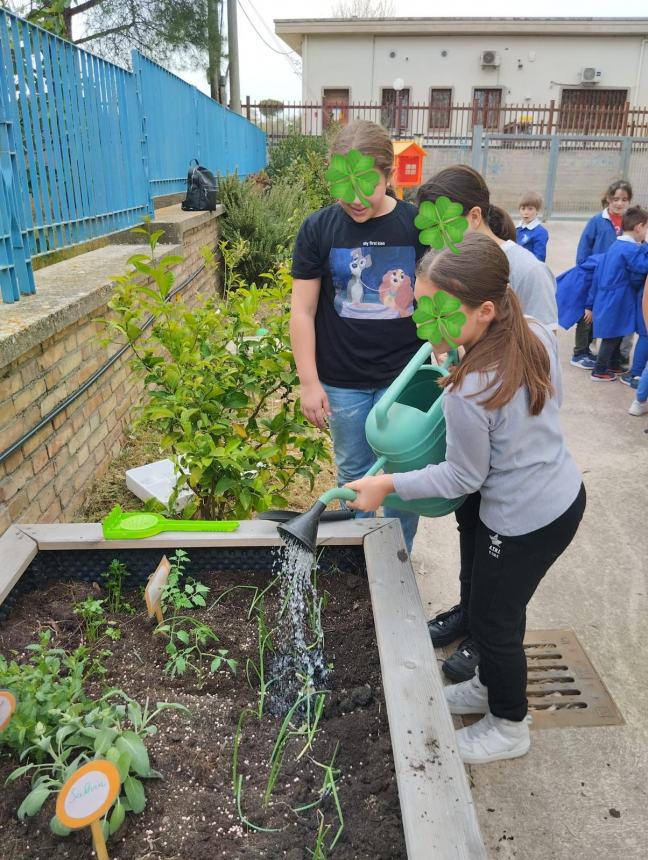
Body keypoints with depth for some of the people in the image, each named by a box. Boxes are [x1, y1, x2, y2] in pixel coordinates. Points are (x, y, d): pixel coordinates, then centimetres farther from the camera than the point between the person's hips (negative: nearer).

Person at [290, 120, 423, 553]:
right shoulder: (319, 229, -3)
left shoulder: (418, 224, -3)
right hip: (343, 382, 1)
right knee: (353, 473, 15)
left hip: (404, 377, 0)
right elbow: (303, 310, -2)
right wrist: (309, 381, -6)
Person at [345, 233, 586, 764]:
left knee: (494, 619, 15)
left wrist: (387, 485, -12)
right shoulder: (539, 334, -10)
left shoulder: (468, 392, -33)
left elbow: (464, 479, -19)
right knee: (497, 605, 26)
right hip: (565, 494, 8)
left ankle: (509, 727, 40)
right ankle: (492, 686, 50)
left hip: (524, 523, -8)